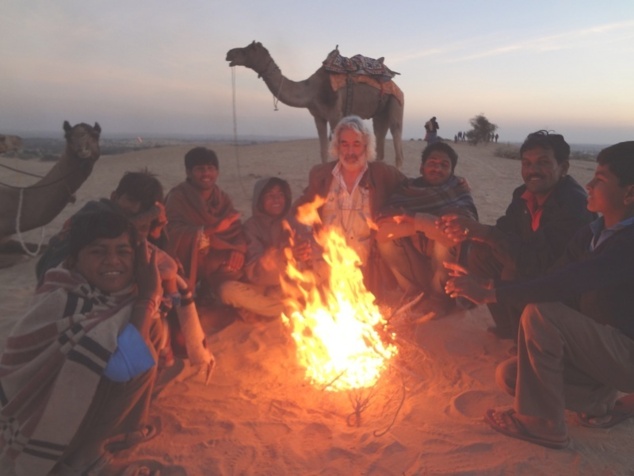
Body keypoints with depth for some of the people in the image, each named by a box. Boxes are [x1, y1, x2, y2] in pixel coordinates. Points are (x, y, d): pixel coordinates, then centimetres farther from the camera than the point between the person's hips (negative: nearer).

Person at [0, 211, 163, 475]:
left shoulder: (125, 297, -7)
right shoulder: (62, 299, -27)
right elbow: (128, 362, -36)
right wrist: (148, 295, -28)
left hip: (85, 392, 8)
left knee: (152, 330, 4)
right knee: (132, 361, -26)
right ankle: (80, 453, -5)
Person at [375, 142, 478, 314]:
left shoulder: (459, 186, -6)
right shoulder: (408, 187, -2)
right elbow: (384, 227, -19)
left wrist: (415, 219, -26)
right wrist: (430, 223, -28)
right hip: (415, 261, 2)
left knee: (448, 237, -30)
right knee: (386, 236, -18)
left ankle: (439, 296, -8)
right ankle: (416, 291, -3)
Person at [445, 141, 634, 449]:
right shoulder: (590, 234, 4)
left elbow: (569, 283, -38)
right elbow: (552, 282, -1)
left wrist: (490, 292, -39)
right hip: (600, 347, 8)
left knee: (541, 314, -30)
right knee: (509, 376, -1)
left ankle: (541, 423, -15)